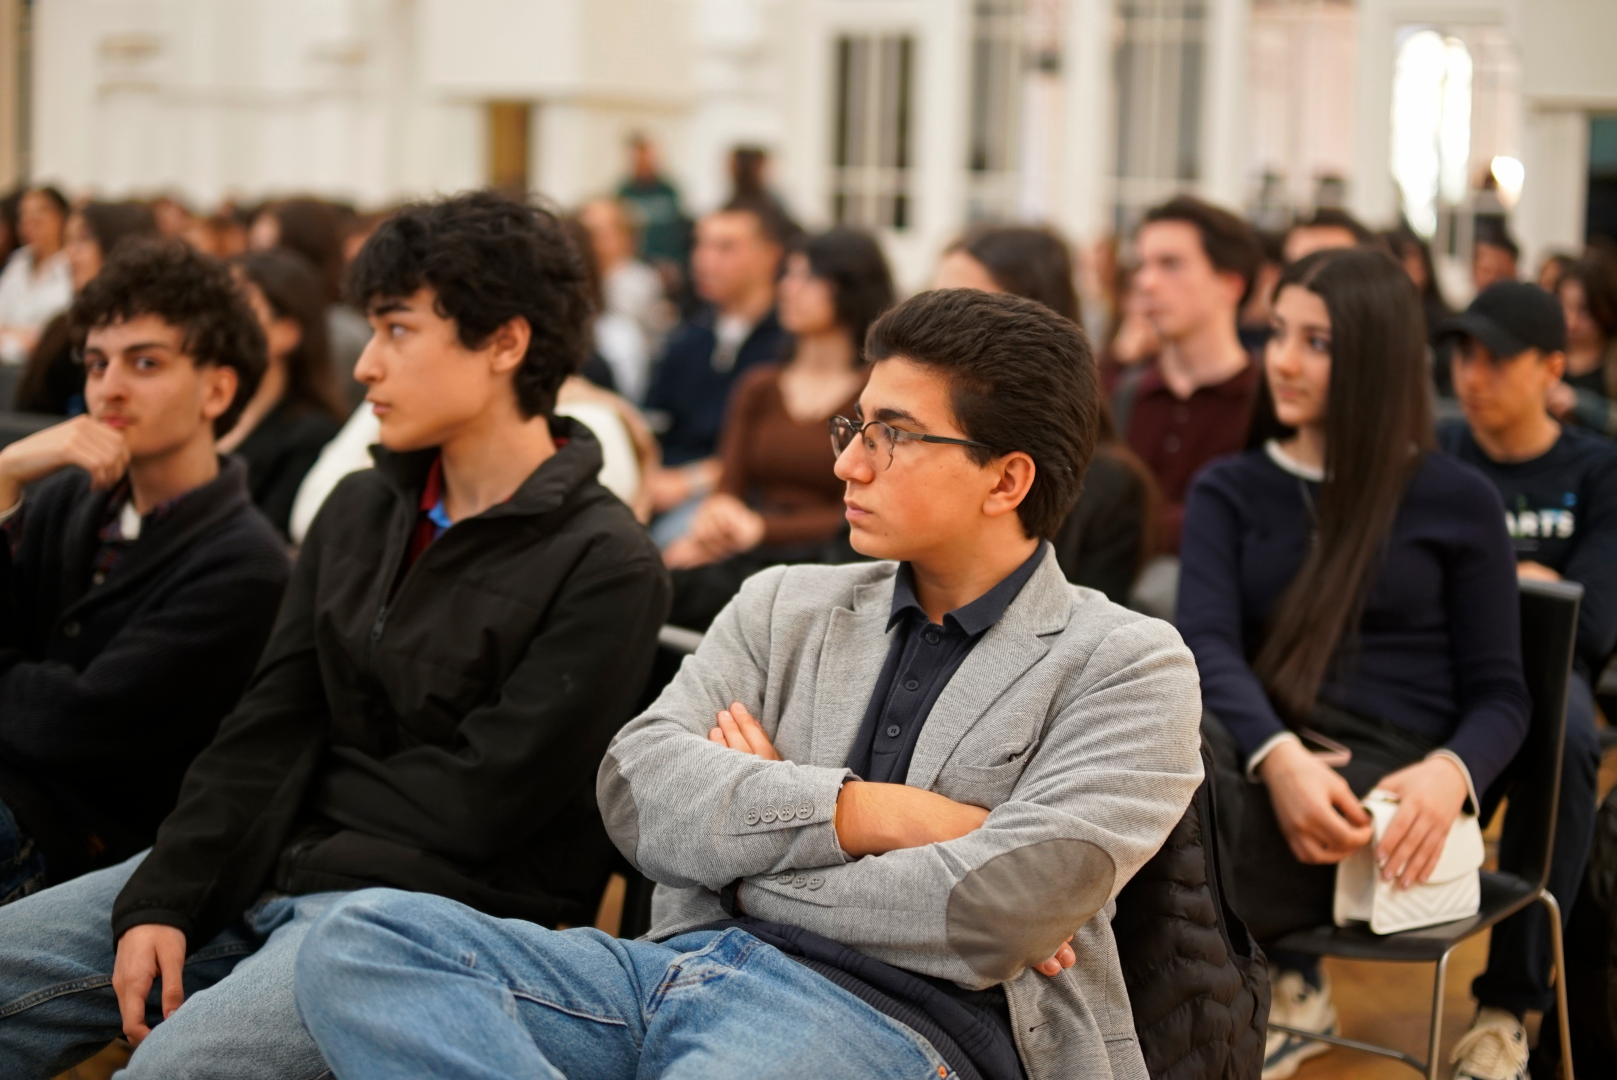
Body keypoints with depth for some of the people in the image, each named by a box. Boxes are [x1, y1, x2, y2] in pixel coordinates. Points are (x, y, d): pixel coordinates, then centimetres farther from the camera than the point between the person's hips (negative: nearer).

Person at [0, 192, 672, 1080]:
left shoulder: (605, 566, -10)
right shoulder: (361, 510, 14)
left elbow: (483, 804, -13)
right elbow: (266, 731, 7)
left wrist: (317, 802, -1)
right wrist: (161, 899, -5)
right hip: (263, 870, 8)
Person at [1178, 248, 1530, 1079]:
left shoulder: (1458, 502, 10)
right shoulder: (1229, 491, 16)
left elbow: (1498, 694, 8)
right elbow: (1206, 643, -2)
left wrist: (1450, 773, -17)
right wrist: (1279, 759, -24)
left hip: (1386, 778, -3)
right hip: (1260, 756, 3)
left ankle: (1273, 992, -7)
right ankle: (1276, 987, -18)